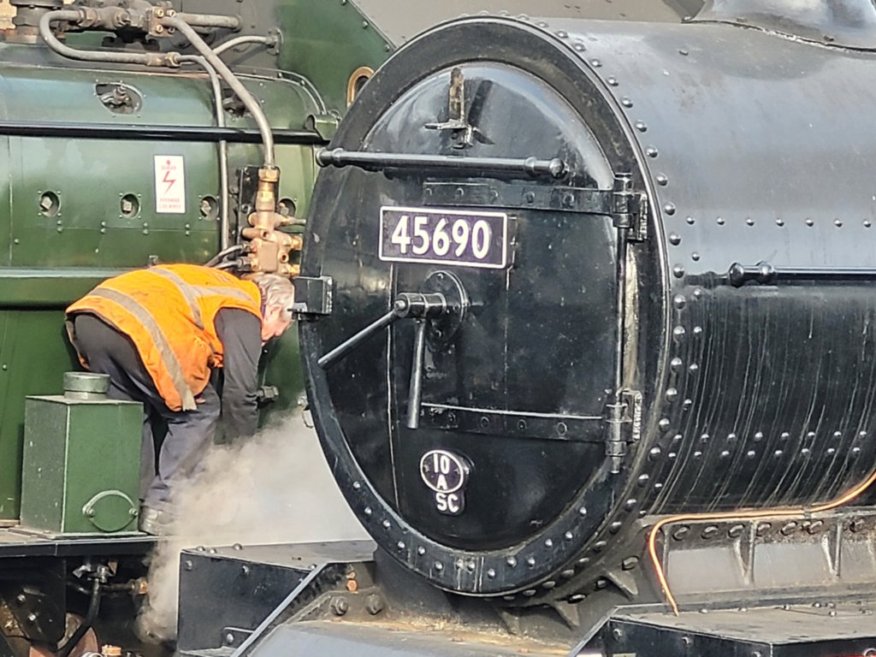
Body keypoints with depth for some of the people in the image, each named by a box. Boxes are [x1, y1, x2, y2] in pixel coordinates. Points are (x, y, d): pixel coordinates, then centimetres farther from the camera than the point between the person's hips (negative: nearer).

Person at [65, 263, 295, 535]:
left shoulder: (220, 286, 36)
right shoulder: (244, 314, 9)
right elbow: (239, 393, 3)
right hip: (134, 327, -9)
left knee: (140, 409, 26)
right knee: (198, 411, 6)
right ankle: (162, 510, 1)